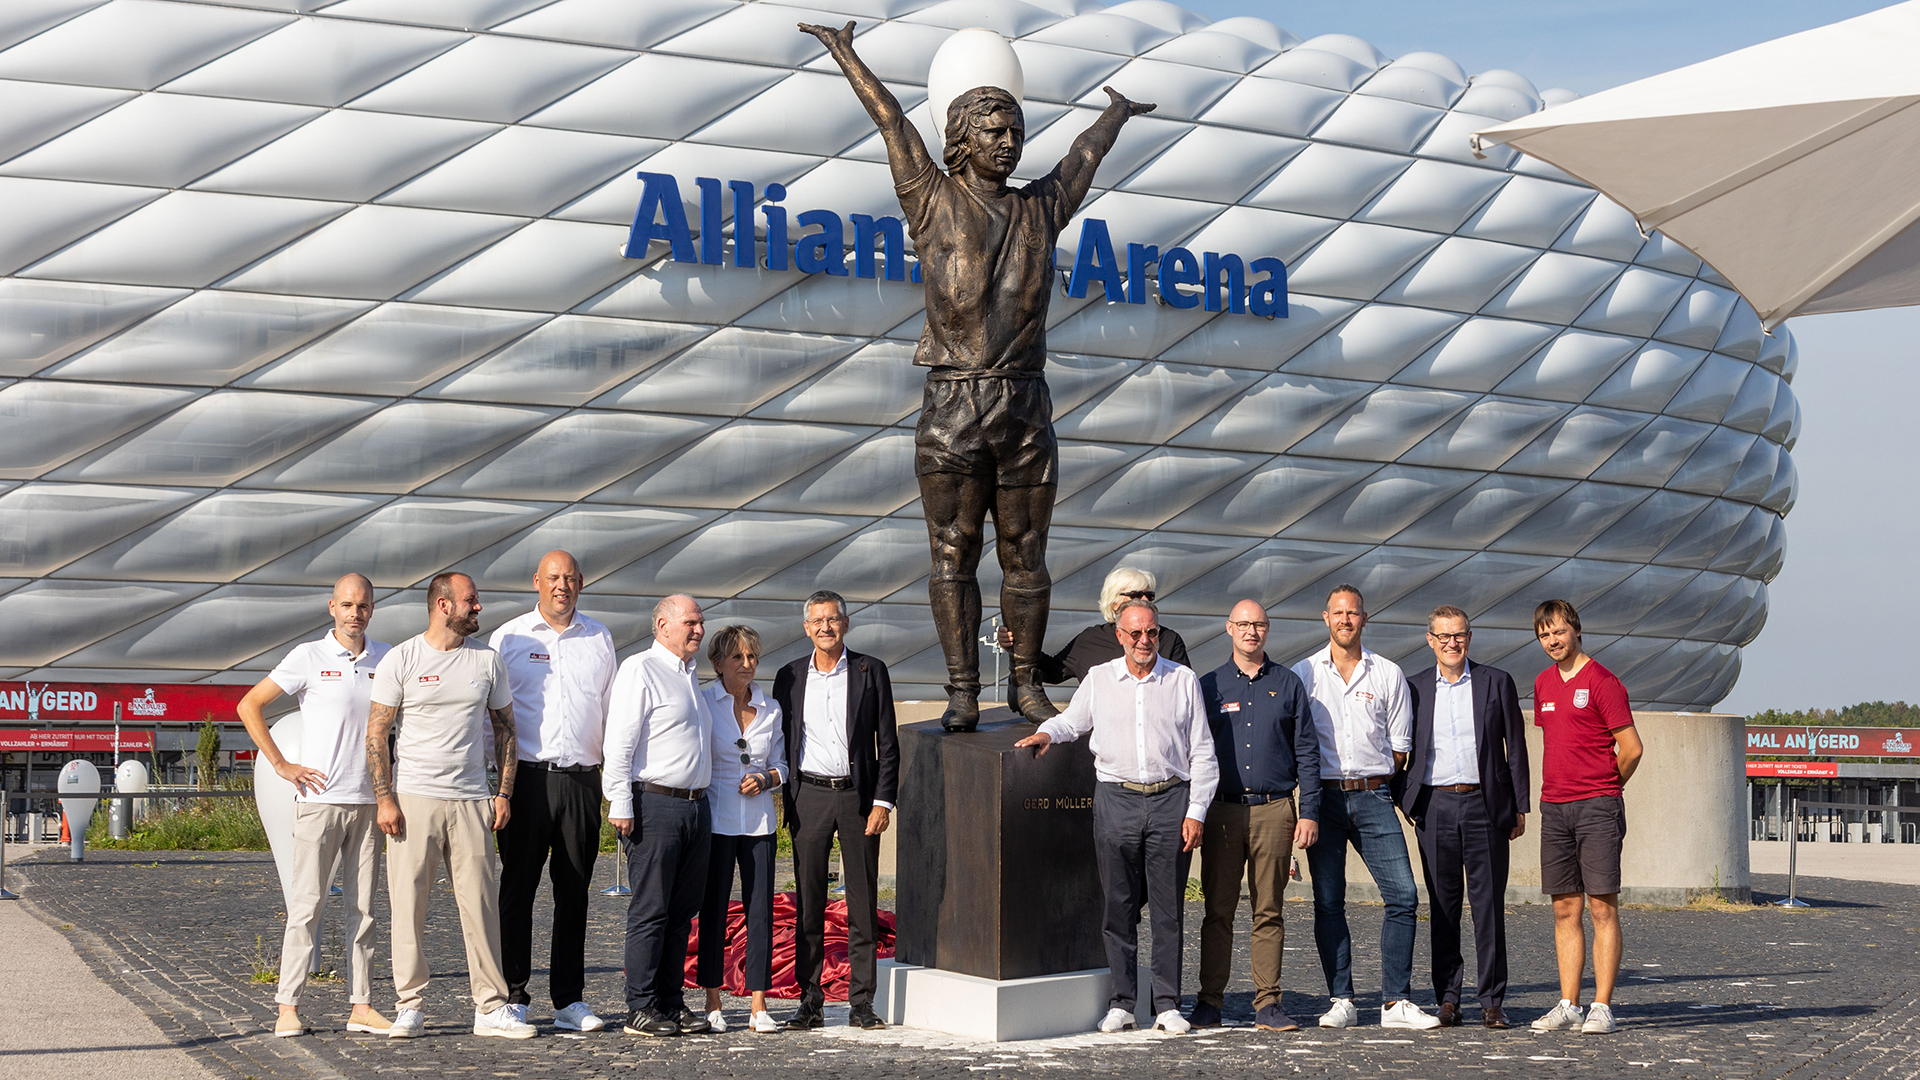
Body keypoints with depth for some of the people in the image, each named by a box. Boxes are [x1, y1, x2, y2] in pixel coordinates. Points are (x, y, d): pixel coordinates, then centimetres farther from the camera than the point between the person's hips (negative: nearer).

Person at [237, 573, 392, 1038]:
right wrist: (281, 765, -4)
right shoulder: (309, 657, -2)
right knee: (306, 904, -4)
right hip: (319, 797, -4)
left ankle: (361, 1006, 10)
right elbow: (249, 705, 1)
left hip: (369, 802, 4)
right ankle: (288, 1007, -1)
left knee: (364, 907, 6)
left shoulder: (386, 658, 8)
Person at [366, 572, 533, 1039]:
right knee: (408, 905, -1)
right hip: (413, 798, -2)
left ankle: (491, 1007, 6)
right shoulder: (400, 660, 0)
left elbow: (504, 728, 14)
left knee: (481, 904, 1)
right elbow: (376, 734, -1)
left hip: (472, 800, 2)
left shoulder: (487, 660, 9)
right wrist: (385, 799, -8)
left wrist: (505, 792, 6)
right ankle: (410, 1008, 8)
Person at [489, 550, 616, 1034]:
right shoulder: (509, 637, 6)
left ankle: (570, 1000, 10)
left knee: (574, 891, 5)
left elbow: (613, 710, 18)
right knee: (518, 887, -2)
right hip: (526, 776, -2)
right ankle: (513, 998, 4)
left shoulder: (599, 639, 13)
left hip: (582, 780, 2)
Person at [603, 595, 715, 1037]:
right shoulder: (640, 670, -5)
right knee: (650, 912, -5)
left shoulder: (691, 676, 20)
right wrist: (621, 806, -16)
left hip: (696, 804, 8)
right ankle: (641, 1008, -1)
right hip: (654, 805, -8)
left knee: (682, 911, 9)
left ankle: (672, 1003, 15)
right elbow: (619, 743, -11)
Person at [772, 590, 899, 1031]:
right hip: (809, 797, 1)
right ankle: (810, 1002, 8)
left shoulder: (871, 672, 3)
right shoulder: (789, 677, 8)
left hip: (859, 796, -1)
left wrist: (883, 801, -5)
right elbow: (781, 745, 12)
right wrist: (782, 805, 6)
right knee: (808, 904, 2)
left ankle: (861, 1002, 8)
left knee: (863, 904, 1)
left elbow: (888, 744, 3)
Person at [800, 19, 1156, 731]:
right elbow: (892, 124, 12)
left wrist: (1117, 113, 49)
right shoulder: (935, 202, 6)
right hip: (951, 410, -2)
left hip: (1025, 410, 2)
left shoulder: (1039, 209, 14)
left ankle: (1027, 684, 13)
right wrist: (844, 55, 18)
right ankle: (962, 692, 2)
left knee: (1024, 556, 4)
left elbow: (1085, 155, 32)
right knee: (953, 555, -1)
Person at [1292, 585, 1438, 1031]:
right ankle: (1341, 1001, 7)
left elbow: (1399, 745, 12)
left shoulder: (1388, 674, 8)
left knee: (1403, 894, -8)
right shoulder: (1303, 674, 6)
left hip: (1373, 797, 1)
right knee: (1328, 902, 0)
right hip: (1322, 796, 0)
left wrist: (1371, 782, 5)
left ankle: (1396, 1000, -3)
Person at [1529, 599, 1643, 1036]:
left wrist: (1603, 791, 6)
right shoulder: (1543, 684, 15)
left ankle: (1602, 1007, -4)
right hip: (1554, 807, 6)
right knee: (1565, 910, 6)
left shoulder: (1601, 681, -7)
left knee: (1603, 907, -5)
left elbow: (1631, 748, -7)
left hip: (1597, 806, -6)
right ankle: (1568, 1007, 8)